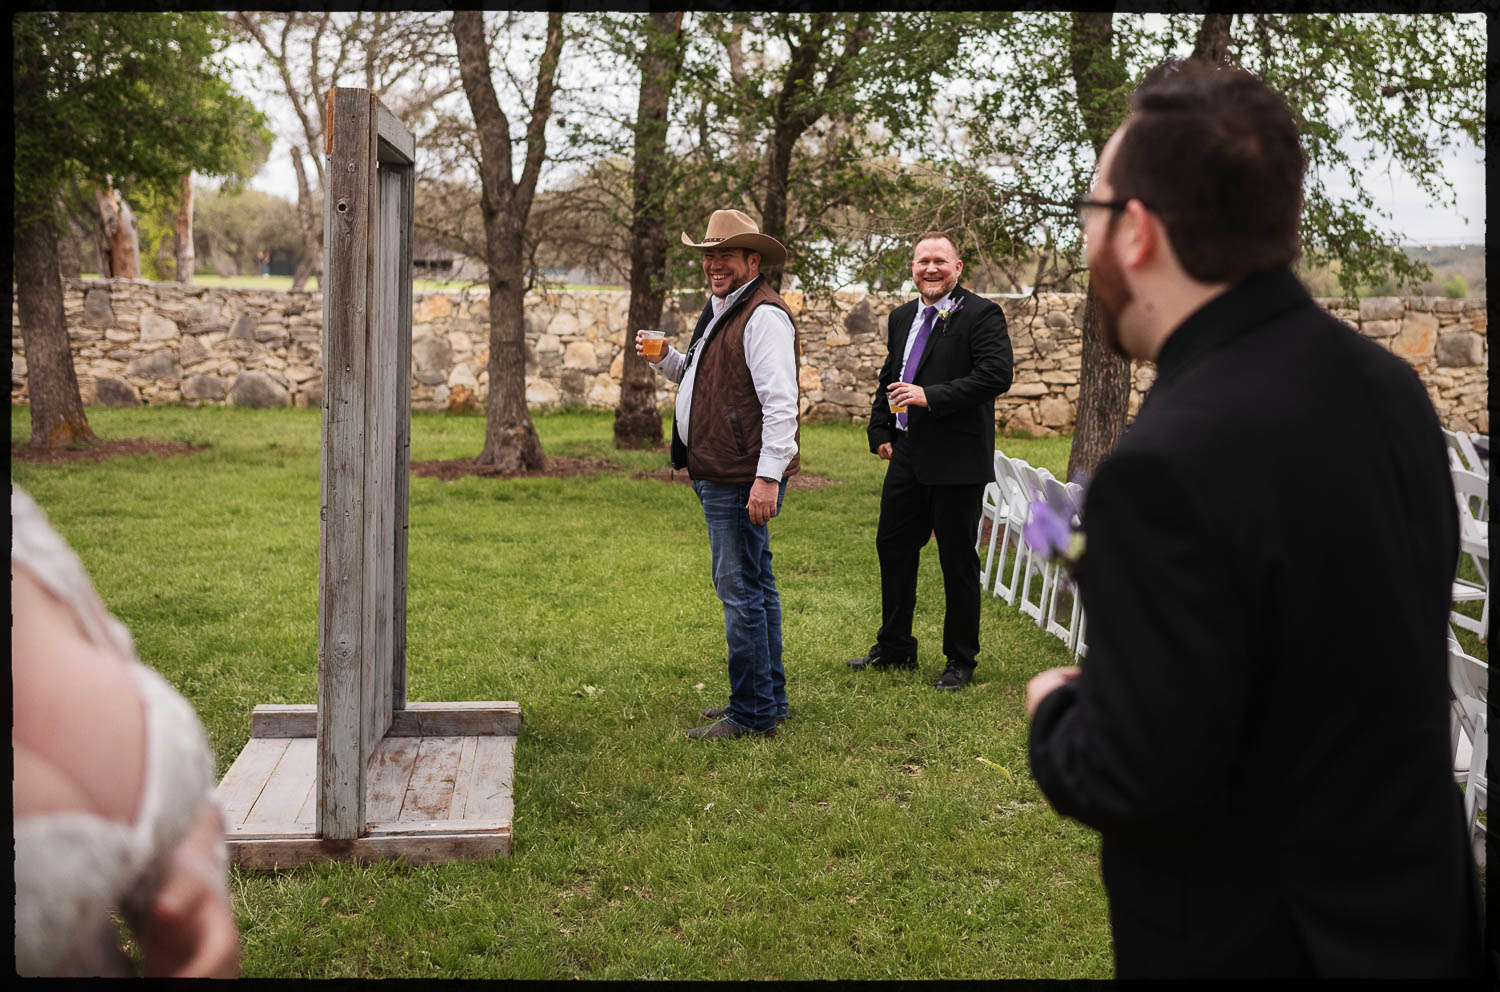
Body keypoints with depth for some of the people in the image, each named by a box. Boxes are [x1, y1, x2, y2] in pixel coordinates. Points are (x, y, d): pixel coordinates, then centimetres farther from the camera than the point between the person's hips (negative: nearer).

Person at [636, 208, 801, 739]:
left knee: (741, 591, -6)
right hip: (718, 476, 11)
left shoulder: (763, 316, -15)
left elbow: (780, 402, -22)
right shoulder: (721, 309, 18)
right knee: (752, 587, 17)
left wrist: (768, 477, -26)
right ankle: (769, 698, 27)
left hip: (744, 480, -11)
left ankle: (752, 714, 1)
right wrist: (665, 359, 12)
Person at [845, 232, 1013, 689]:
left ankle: (961, 660, 15)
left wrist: (931, 396, -23)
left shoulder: (981, 315, -8)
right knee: (893, 547, 14)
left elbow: (996, 375, -20)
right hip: (907, 456, 7)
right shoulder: (902, 318, 15)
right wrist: (881, 432, 13)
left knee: (958, 559, 2)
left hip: (957, 461, -7)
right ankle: (894, 648, 29)